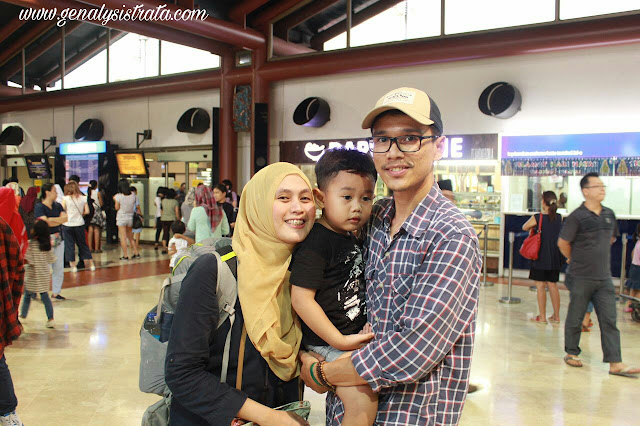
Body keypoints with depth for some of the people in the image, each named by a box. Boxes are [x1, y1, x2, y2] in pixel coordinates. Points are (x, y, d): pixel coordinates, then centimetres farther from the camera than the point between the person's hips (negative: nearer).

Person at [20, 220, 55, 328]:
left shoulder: (31, 244, -18)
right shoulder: (47, 244, -3)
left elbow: (29, 261, -20)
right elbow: (51, 259, 2)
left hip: (32, 276, -3)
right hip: (45, 275, 4)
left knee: (27, 295, 16)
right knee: (45, 296, 6)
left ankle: (23, 315, 32)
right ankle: (50, 318, -2)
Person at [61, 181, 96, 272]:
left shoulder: (65, 199, -7)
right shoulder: (83, 198, 1)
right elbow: (87, 211, 0)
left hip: (68, 224, -3)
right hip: (79, 224, 3)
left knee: (69, 245, 7)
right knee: (82, 244, 15)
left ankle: (73, 266, 8)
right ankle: (91, 264, 17)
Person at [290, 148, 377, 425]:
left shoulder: (352, 239, 9)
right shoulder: (316, 243, -18)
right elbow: (301, 298, -22)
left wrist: (365, 329, 11)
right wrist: (338, 340, -19)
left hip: (354, 337, 9)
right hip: (326, 344, -9)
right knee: (363, 401, -14)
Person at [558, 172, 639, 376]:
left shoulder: (609, 214, 6)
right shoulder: (577, 217, -12)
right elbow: (563, 243, -4)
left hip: (604, 278, 5)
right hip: (581, 279, -5)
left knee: (609, 320, 3)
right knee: (575, 318, 7)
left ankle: (615, 363, 4)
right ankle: (571, 353, 23)